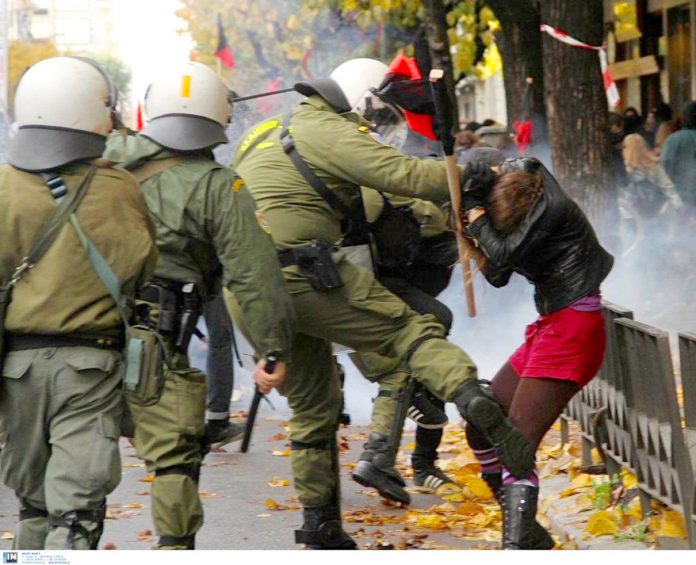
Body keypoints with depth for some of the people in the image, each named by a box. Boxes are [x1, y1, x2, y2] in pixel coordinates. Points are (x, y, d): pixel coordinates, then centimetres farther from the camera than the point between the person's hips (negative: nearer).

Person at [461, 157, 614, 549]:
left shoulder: (549, 206, -12)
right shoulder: (526, 211, 14)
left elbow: (505, 255, -20)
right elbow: (499, 276, 15)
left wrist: (474, 211, -8)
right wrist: (476, 236, 2)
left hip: (573, 327, -10)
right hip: (548, 329, 10)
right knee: (481, 430, 11)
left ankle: (516, 546, -30)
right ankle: (527, 534, 16)